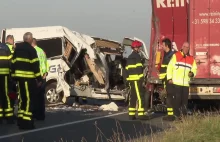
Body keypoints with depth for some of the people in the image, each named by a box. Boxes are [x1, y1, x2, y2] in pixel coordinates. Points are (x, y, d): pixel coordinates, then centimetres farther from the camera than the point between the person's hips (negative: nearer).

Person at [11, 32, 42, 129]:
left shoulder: (17, 48, 14)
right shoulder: (31, 49, -10)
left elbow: (13, 63, 15)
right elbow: (35, 65, -13)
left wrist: (14, 76, 18)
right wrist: (39, 78, -10)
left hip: (20, 77, 8)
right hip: (28, 77, -8)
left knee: (22, 98, 16)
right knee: (29, 99, -6)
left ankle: (21, 120, 19)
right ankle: (27, 122, -10)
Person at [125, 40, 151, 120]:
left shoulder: (129, 57, 19)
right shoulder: (137, 56, -9)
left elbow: (127, 69, 20)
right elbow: (139, 69, -16)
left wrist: (128, 80, 22)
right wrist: (142, 79, -18)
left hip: (131, 80, 9)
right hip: (137, 80, -9)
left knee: (133, 97, 11)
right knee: (140, 96, -9)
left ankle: (131, 114, 10)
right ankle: (141, 114, -14)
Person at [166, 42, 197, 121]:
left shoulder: (191, 59, 14)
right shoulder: (175, 56, 4)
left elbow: (194, 69, 20)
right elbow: (170, 67, 0)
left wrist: (192, 73, -4)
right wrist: (169, 78, -7)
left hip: (186, 84, 4)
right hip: (176, 83, -4)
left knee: (185, 100, 4)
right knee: (177, 99, -5)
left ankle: (184, 115, 11)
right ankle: (176, 115, 0)